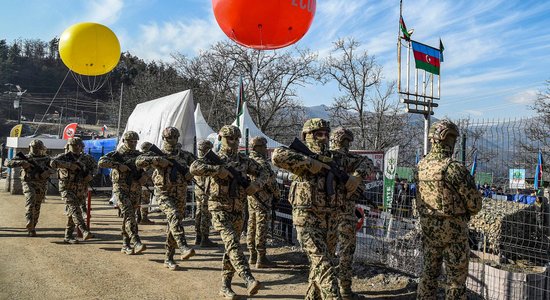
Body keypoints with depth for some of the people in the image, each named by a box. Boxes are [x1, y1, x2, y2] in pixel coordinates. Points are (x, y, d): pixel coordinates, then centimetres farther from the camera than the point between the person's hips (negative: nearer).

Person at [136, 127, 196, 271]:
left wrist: (191, 172, -4)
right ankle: (184, 248, -38)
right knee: (174, 216, -29)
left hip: (180, 195, 3)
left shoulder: (185, 155, 10)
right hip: (164, 193, -3)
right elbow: (139, 161, -11)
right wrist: (158, 160, -20)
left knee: (172, 226, 7)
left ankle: (168, 258, 17)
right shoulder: (157, 154, 2)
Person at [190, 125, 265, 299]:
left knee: (230, 248, 9)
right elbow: (194, 168, -20)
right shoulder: (215, 159, -4)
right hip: (219, 209, -5)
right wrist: (218, 170, -25)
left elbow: (262, 173, 18)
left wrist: (255, 185, -2)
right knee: (232, 243, -21)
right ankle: (249, 281, -28)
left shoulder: (244, 160, 10)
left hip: (238, 211, 5)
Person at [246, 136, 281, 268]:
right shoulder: (262, 162, -17)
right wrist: (278, 195, -2)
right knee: (261, 228, -5)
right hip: (263, 199, -9)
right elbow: (271, 181, -16)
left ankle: (253, 256, 21)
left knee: (252, 226, 13)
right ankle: (261, 259, 0)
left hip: (250, 198, 9)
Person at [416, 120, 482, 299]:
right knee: (456, 277, 8)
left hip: (427, 225, 6)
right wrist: (467, 213, 7)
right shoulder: (454, 168, -21)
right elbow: (475, 202, -13)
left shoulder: (421, 165, -2)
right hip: (452, 228, -6)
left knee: (429, 271, 18)